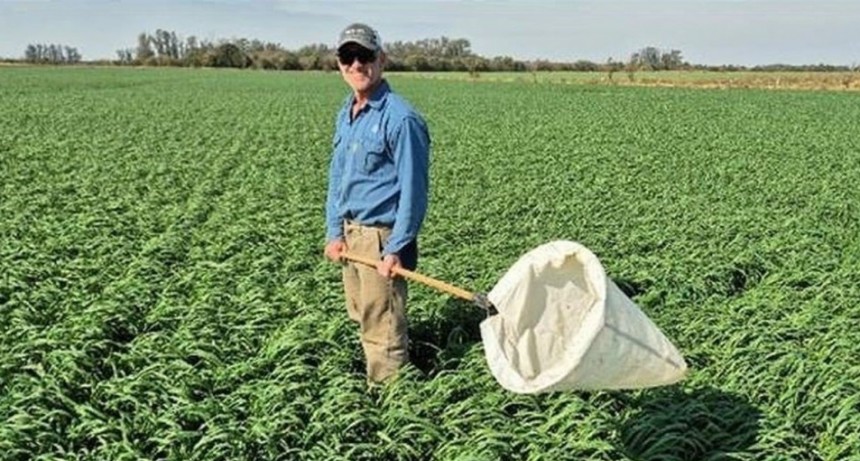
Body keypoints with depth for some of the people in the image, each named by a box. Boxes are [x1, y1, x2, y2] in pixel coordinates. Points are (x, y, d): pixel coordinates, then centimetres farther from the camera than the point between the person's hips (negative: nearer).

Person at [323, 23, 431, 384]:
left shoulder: (400, 118, -16)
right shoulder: (345, 114, 10)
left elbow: (413, 188, -17)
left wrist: (396, 249, -18)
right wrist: (334, 231, 6)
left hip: (380, 236, -8)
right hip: (350, 232, 9)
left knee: (382, 327, 0)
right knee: (362, 318, 19)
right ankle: (374, 380, 36)